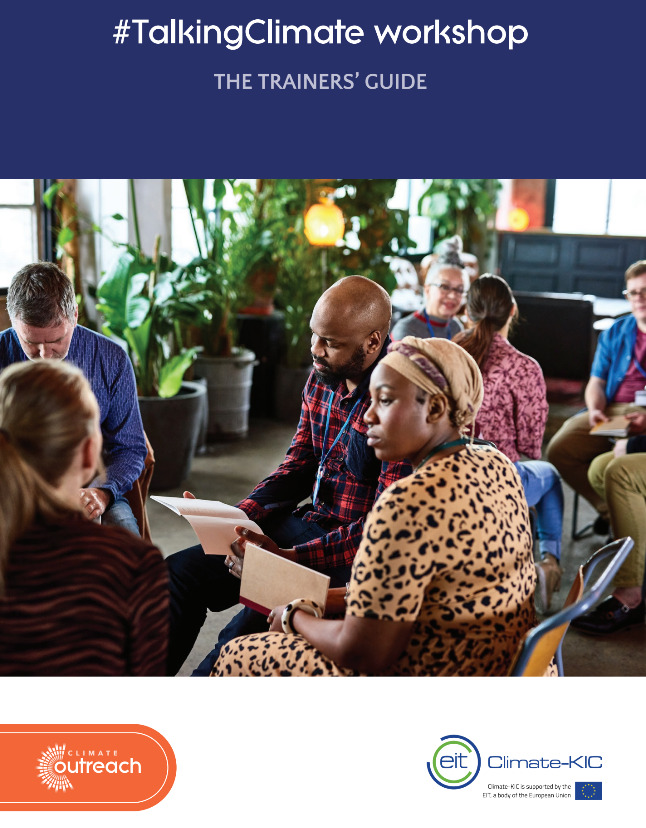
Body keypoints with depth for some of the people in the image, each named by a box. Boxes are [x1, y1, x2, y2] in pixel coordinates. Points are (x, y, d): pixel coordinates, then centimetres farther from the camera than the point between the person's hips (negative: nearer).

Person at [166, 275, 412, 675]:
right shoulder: (322, 378, 2)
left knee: (248, 630, -27)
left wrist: (289, 559, -26)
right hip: (308, 523, 8)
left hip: (358, 552, -8)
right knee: (180, 571, 2)